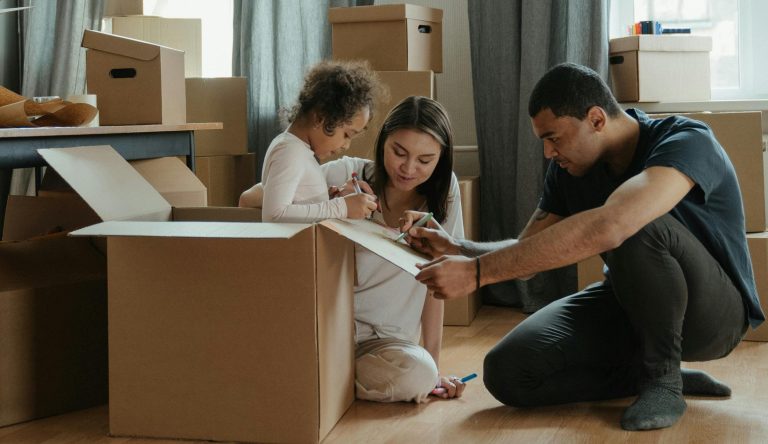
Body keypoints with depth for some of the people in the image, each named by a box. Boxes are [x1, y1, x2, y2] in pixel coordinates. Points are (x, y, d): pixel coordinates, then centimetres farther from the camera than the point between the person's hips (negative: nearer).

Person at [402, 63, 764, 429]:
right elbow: (526, 253, 3)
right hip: (629, 305, 7)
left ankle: (662, 378, -16)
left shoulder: (687, 142, -27)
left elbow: (606, 227, -45)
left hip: (711, 310, -6)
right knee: (507, 372, -16)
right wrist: (455, 248, -19)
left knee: (637, 226, -37)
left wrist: (477, 272, -46)